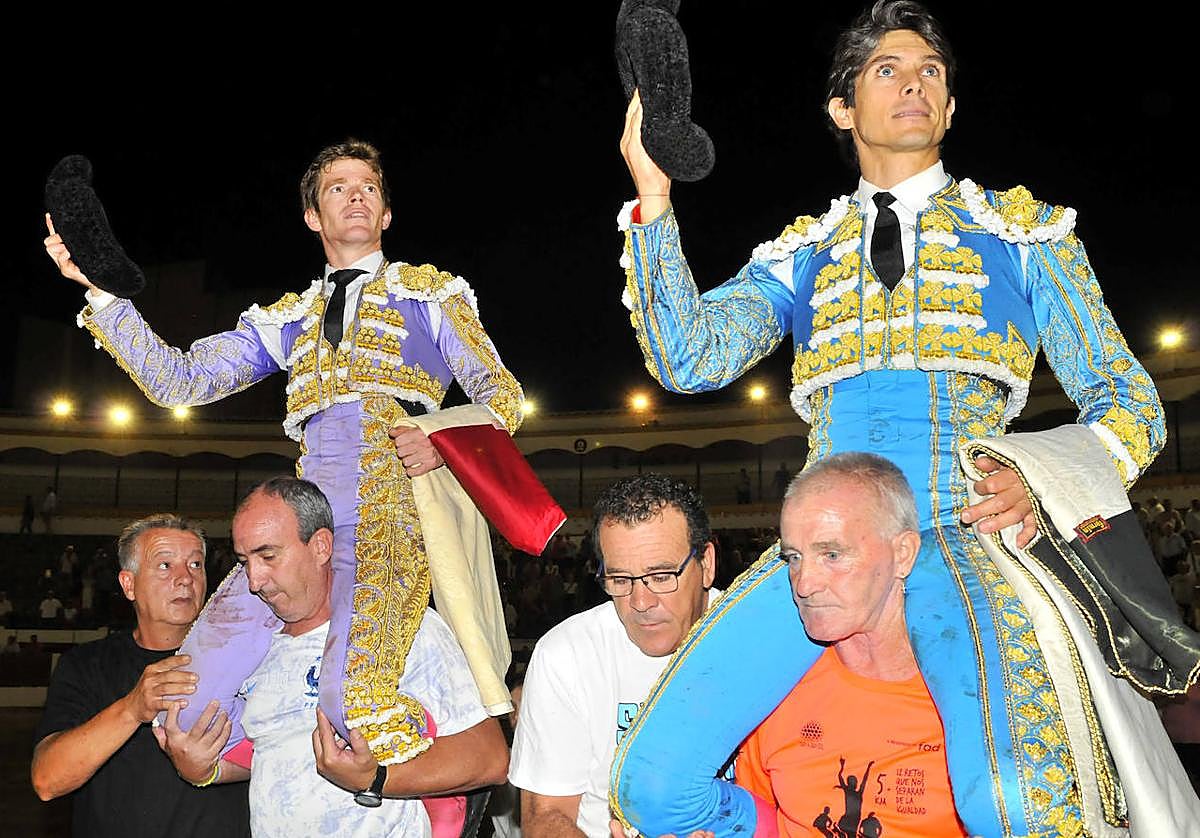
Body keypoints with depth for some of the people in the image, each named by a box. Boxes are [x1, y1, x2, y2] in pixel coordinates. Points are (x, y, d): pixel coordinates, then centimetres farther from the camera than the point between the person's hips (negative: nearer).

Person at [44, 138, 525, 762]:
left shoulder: (429, 291, 19)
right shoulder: (288, 319, 28)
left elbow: (500, 393, 15)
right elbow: (178, 381, 22)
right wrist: (98, 289, 14)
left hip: (392, 503, -4)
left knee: (351, 699, -29)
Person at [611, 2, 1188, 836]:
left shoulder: (1023, 232, 17)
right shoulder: (802, 256, 21)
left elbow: (1128, 400, 14)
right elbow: (692, 358, 6)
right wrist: (654, 198, -2)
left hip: (962, 538, -2)